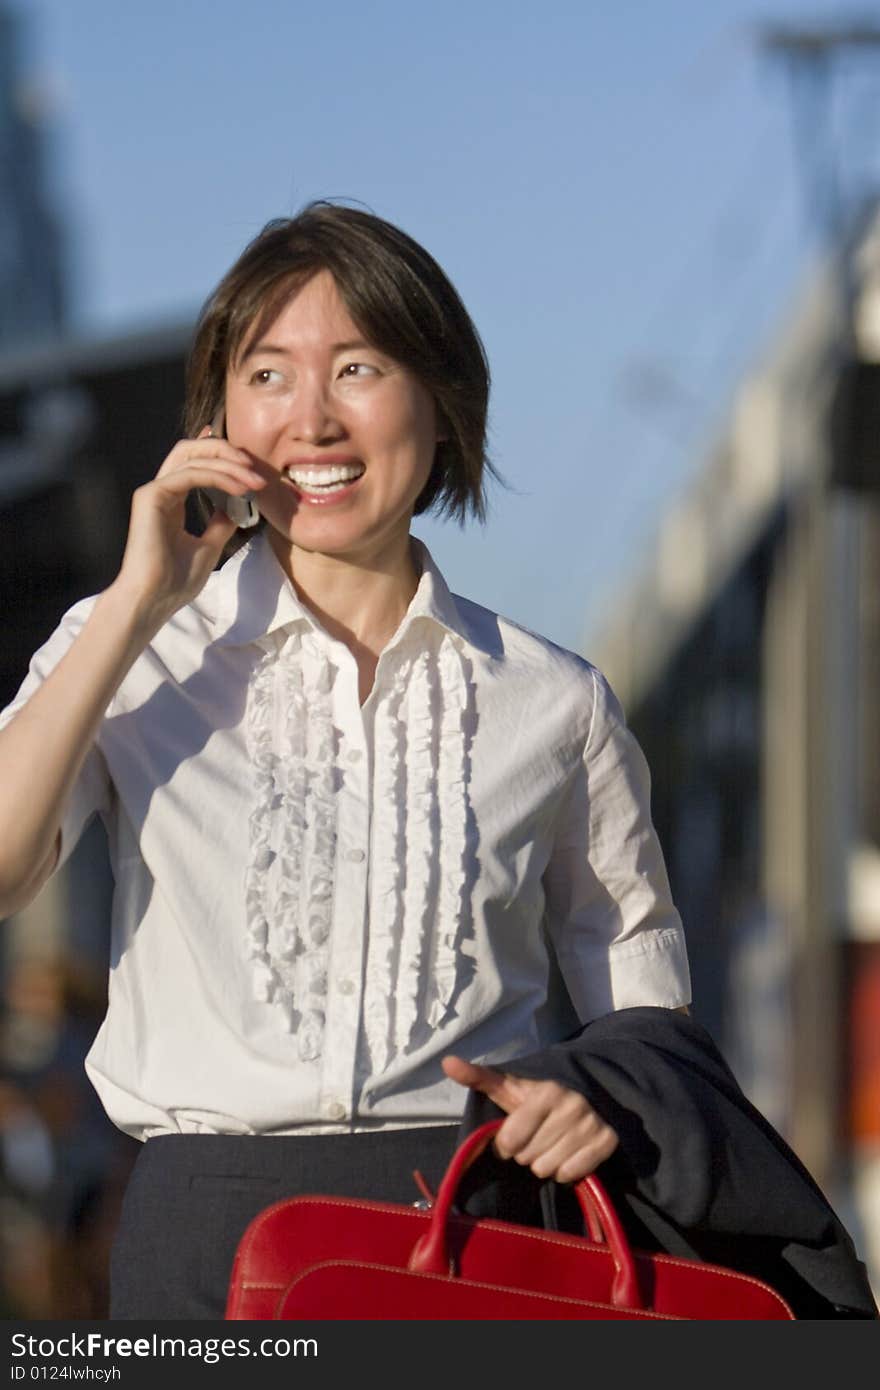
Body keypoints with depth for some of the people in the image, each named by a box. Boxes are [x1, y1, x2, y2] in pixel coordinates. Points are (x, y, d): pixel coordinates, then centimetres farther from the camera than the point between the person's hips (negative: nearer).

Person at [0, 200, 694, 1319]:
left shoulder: (553, 704, 10)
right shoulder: (133, 659, 9)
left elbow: (640, 992, 19)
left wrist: (604, 1097, -4)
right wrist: (137, 606, -5)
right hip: (208, 1226, 0)